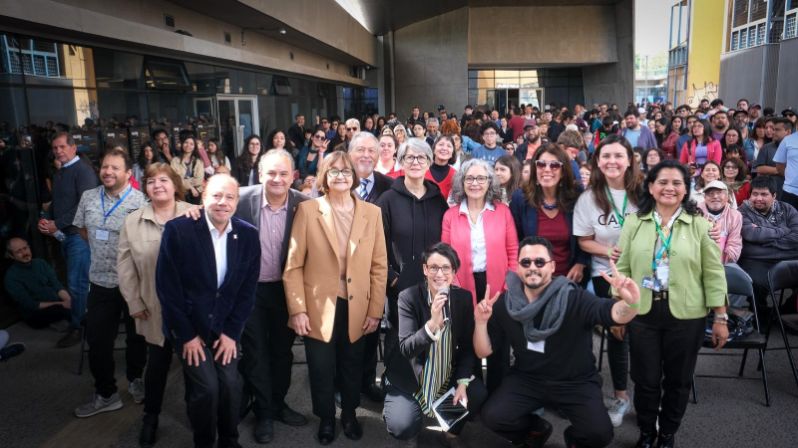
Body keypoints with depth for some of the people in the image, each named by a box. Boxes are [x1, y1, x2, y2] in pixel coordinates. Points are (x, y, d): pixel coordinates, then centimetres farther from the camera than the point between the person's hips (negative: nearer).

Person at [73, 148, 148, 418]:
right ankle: (105, 394, 24)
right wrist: (102, 250, 12)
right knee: (97, 339, 9)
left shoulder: (140, 201, -14)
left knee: (136, 336, 14)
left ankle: (135, 380, 39)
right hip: (101, 281, 4)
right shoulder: (88, 197, 3)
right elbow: (84, 230, 17)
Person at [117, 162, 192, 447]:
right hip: (155, 309, 1)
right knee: (157, 363, 12)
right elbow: (125, 267, 3)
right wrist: (135, 303, 1)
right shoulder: (132, 222, 1)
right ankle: (150, 416, 33)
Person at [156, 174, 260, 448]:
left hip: (225, 327, 3)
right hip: (189, 325, -2)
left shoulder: (248, 235, -4)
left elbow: (247, 289, 0)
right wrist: (186, 335, -10)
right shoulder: (178, 229, -13)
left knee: (231, 384, -5)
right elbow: (166, 286, -11)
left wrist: (231, 332, -4)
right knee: (206, 386, -11)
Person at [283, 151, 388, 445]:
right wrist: (297, 310, -10)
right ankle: (326, 419, 37)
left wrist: (375, 310, 0)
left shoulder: (372, 213, 1)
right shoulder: (307, 210, -5)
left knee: (352, 366, 17)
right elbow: (293, 264, -6)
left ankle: (349, 414, 43)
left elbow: (379, 266, 2)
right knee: (321, 369, 12)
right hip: (318, 307, -2)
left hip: (356, 307, 2)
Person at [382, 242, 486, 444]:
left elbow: (468, 347, 0)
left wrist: (463, 382, -14)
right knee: (402, 428, -21)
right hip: (412, 379, -3)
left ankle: (452, 431, 10)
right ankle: (394, 406, 16)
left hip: (450, 377, 3)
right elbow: (406, 349, -23)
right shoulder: (408, 297, -17)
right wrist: (433, 323, -39)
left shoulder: (464, 297, -6)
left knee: (479, 395, -20)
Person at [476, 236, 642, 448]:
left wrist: (630, 304, -58)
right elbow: (483, 352, -1)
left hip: (575, 381, -2)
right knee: (492, 416, -17)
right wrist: (481, 322, -21)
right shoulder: (505, 303, -7)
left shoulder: (573, 298, -18)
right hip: (527, 378, 3)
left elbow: (612, 313, -35)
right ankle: (536, 429, 17)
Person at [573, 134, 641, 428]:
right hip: (606, 273, 0)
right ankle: (620, 396, 26)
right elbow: (584, 241, 0)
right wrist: (608, 251, -17)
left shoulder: (641, 193, -6)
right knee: (617, 331, 6)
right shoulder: (589, 197, -4)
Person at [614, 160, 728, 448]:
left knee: (678, 381, 13)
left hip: (685, 316, 0)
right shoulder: (634, 223, 0)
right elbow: (622, 270, 2)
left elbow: (713, 274, 0)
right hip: (642, 314, 0)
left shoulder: (699, 225, -1)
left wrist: (720, 318, -2)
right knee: (646, 380, 9)